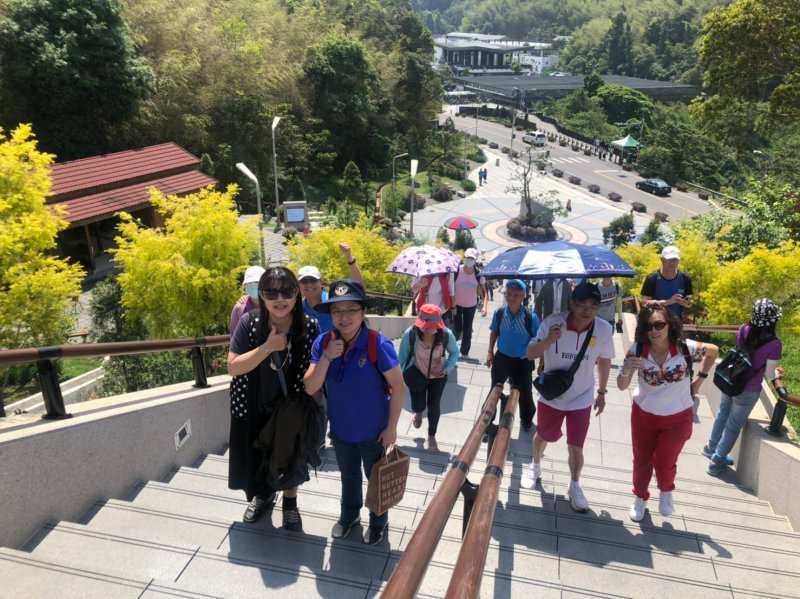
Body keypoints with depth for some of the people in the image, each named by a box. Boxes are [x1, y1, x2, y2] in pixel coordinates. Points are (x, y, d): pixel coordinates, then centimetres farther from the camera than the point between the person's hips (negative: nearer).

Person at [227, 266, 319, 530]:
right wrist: (267, 347, -30)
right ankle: (263, 495, 51)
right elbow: (233, 367, -19)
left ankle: (290, 503, 46)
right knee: (257, 457, 20)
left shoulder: (310, 326, -19)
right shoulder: (249, 322, -19)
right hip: (253, 409, 1)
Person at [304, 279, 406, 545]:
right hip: (340, 429, 4)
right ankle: (349, 515, 54)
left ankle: (378, 521, 46)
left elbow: (398, 387, -17)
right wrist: (326, 357, -28)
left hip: (373, 431, -3)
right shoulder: (323, 343, -13)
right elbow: (310, 388, -14)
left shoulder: (378, 344, -26)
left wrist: (391, 427, -14)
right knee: (348, 475, 27)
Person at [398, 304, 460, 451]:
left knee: (434, 405, 7)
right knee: (418, 405, 4)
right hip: (417, 374, 0)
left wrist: (447, 369, -23)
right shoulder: (410, 334, -31)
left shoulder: (446, 334, -28)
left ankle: (431, 436, 35)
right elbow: (402, 357, -14)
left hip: (438, 375, 1)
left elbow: (455, 353, -8)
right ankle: (418, 412, 47)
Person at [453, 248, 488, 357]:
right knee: (457, 329, -2)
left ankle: (465, 352, 26)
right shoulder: (457, 271, -15)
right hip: (457, 304, -1)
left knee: (467, 330, 9)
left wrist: (484, 307, -20)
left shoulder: (478, 274, -11)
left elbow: (484, 292, -7)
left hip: (471, 306, 1)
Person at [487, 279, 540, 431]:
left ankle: (526, 420, 47)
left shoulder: (531, 317, -22)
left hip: (522, 361, -2)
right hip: (502, 357, 2)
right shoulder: (499, 313, -14)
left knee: (525, 393, 18)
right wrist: (490, 352, 4)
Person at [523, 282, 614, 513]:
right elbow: (530, 354, -18)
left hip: (581, 399, 0)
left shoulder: (604, 329, -17)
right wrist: (548, 340, -37)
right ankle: (535, 466, 53)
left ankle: (574, 486, 33)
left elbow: (604, 362, 0)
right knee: (543, 436, 22)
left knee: (576, 447, 6)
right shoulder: (552, 322, -23)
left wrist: (602, 392, 8)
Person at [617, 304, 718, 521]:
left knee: (664, 463, 1)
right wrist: (626, 370, -36)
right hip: (644, 415, 1)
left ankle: (666, 491, 38)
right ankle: (640, 498, 45)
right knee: (641, 461, 16)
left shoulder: (685, 348, -22)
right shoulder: (637, 351, -21)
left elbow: (713, 351, 0)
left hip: (677, 419, -1)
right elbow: (621, 386, -16)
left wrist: (700, 379, -1)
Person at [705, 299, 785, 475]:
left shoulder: (743, 330, -9)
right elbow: (768, 375, -17)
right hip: (747, 391, -5)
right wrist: (777, 373, 8)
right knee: (734, 425, 12)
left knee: (723, 415, 26)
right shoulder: (774, 344, -24)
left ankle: (712, 447, 43)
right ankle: (717, 460, 23)